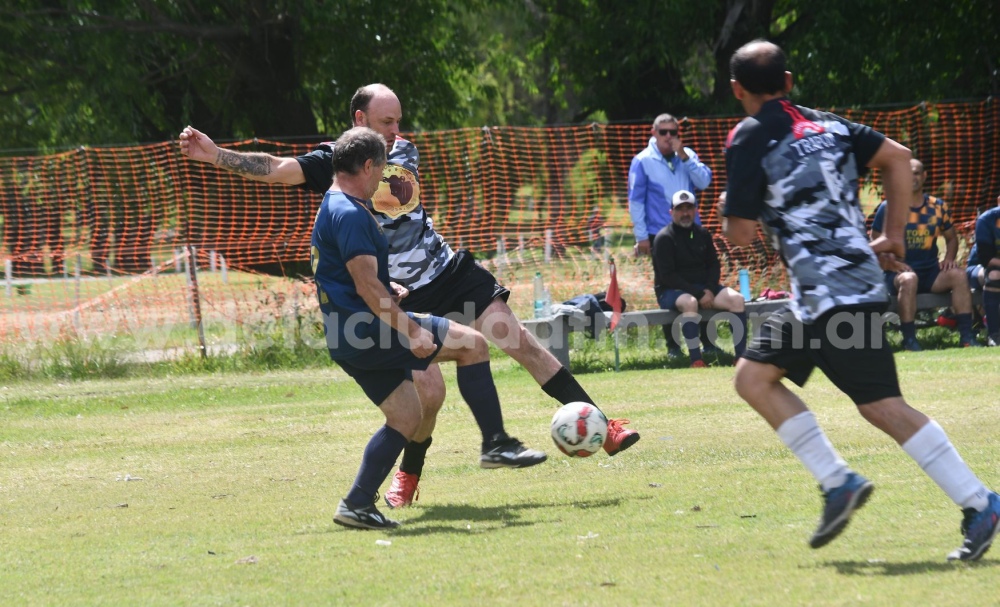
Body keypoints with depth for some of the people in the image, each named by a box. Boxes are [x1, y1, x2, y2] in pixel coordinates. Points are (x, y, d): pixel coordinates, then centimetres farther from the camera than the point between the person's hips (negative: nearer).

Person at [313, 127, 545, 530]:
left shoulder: (331, 210, 17)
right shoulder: (350, 214, -16)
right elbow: (366, 287, -23)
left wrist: (388, 291, 36)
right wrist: (412, 331, -25)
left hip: (349, 340, 11)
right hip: (369, 331, -11)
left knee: (406, 417, 14)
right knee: (472, 344, -8)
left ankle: (357, 504, 9)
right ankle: (495, 444, -6)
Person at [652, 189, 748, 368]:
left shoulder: (702, 234, 9)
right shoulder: (664, 238, -10)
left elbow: (714, 265, 13)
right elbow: (667, 276, -15)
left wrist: (709, 289, -8)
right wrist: (699, 293, -20)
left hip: (704, 288, 6)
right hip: (671, 291, -6)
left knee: (737, 299, -17)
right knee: (690, 302, -40)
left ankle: (741, 357, -23)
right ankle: (696, 361, -41)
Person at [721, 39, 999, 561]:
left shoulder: (747, 142, -6)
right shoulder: (827, 125, 15)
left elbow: (741, 234, -9)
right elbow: (897, 157, 14)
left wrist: (728, 209, 14)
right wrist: (893, 235, 18)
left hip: (832, 296, -9)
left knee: (882, 408, -7)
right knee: (753, 376, 13)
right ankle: (837, 482, 8)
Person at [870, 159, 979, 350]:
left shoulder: (938, 207, 9)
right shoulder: (888, 208, -2)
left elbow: (951, 238, 21)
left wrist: (949, 259, -1)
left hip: (931, 271, 4)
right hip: (898, 272, -4)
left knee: (958, 274, -23)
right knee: (909, 279, -38)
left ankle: (966, 334, -24)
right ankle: (909, 339, -34)